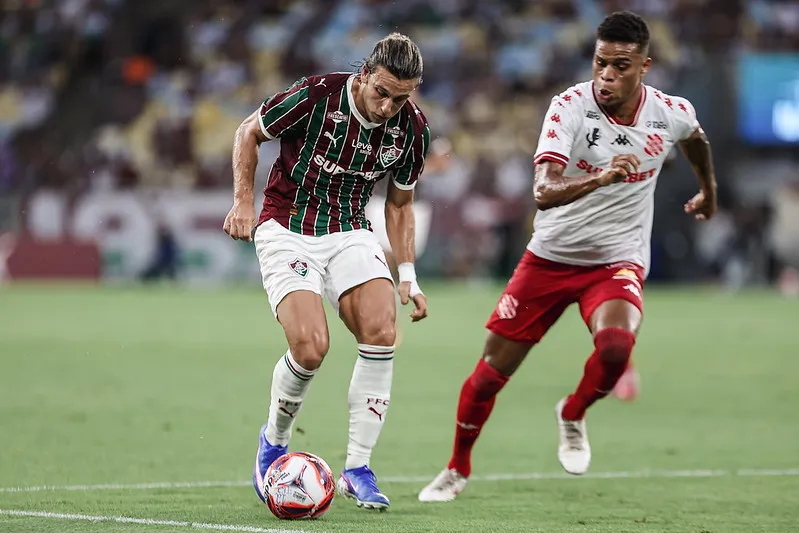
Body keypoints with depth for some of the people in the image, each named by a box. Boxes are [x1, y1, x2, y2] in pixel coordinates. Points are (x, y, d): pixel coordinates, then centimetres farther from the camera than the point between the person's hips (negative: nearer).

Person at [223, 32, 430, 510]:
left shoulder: (412, 127, -5)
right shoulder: (316, 95, -19)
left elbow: (400, 203, 11)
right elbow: (249, 132, -1)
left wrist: (408, 275, 5)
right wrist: (244, 201, -8)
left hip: (351, 231, 4)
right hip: (288, 231, -4)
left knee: (382, 331, -20)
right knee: (311, 347, -22)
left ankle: (358, 468, -9)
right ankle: (274, 441, 10)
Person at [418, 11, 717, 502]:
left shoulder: (672, 114, -9)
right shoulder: (570, 107, -20)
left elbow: (696, 139, 19)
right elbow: (544, 192, -34)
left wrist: (709, 191, 35)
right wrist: (601, 177, -51)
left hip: (618, 262, 1)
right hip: (551, 257, 0)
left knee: (615, 344, -31)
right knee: (491, 372, 2)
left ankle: (573, 416, 2)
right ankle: (458, 469, 28)